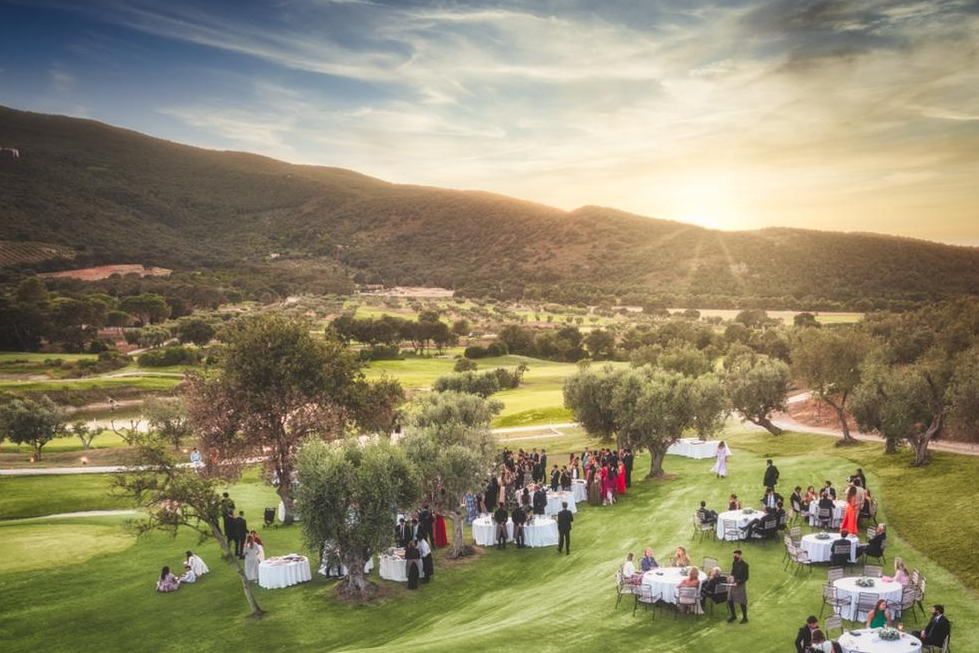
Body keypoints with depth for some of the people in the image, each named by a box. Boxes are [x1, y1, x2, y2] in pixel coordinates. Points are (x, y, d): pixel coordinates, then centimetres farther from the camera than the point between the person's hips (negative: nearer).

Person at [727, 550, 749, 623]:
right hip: (733, 584, 6)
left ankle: (745, 618, 20)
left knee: (742, 602, 3)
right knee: (730, 600, 7)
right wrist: (732, 576, -2)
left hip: (741, 584, -6)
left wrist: (738, 583, -22)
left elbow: (746, 577, -15)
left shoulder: (744, 565, -16)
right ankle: (733, 615, 26)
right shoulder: (734, 563, 3)